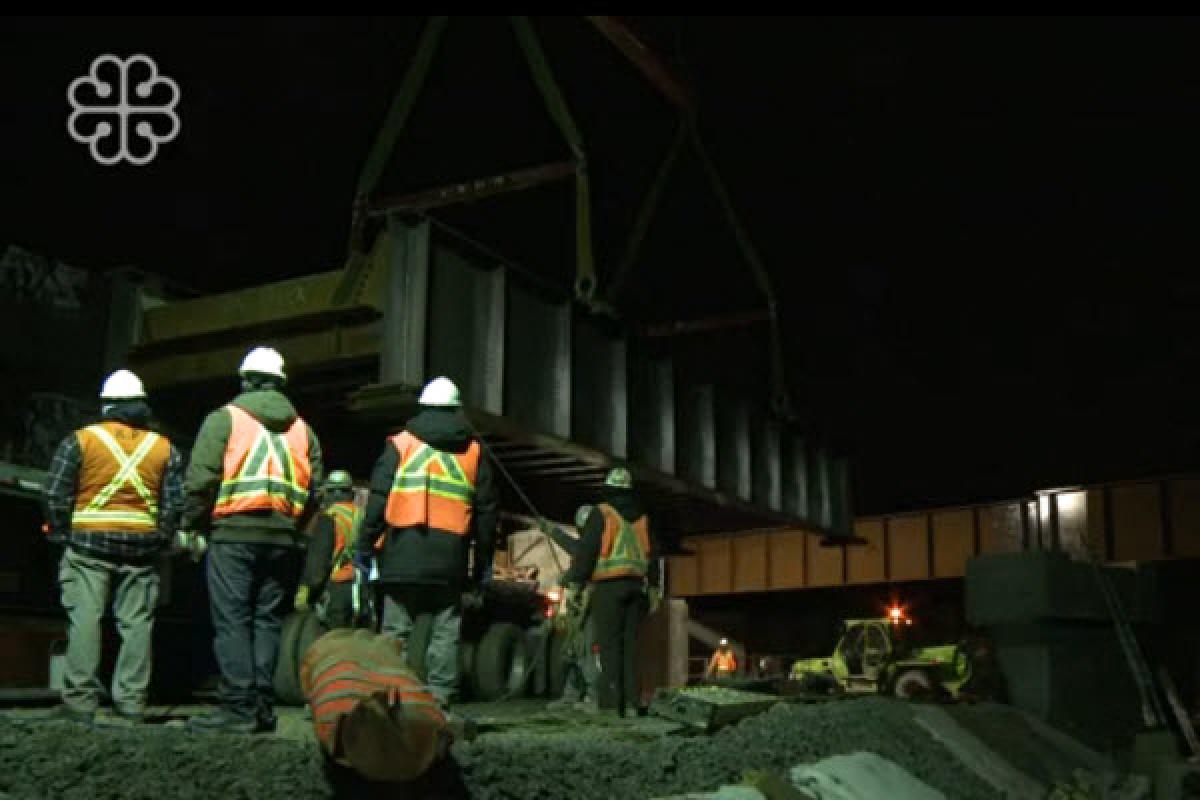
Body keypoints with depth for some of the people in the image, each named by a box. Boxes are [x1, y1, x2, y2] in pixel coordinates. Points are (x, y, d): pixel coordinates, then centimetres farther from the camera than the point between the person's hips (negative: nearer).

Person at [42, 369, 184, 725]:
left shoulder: (80, 440, 2)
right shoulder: (164, 447, 9)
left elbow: (56, 494, -2)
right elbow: (174, 503, 5)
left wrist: (63, 536, 6)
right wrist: (160, 542, 11)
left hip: (89, 543, -2)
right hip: (142, 547, 2)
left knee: (84, 620, 1)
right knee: (136, 623, 5)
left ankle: (80, 700, -1)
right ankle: (131, 702, 5)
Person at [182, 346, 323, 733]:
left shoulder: (224, 418, 1)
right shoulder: (301, 428, 16)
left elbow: (200, 479, -7)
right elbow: (315, 489, 12)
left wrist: (193, 525, 4)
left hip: (233, 533, -4)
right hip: (282, 538, 5)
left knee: (232, 620, -3)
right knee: (268, 620, 9)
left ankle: (238, 706, -7)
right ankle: (263, 707, 10)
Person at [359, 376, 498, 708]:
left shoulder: (400, 444, 7)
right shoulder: (474, 451, 13)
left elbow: (378, 497, 0)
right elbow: (486, 510, 12)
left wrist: (365, 544, 5)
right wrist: (483, 561, 17)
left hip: (403, 553, -1)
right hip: (450, 557, 1)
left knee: (396, 629, 4)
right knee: (446, 631, 6)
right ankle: (440, 696, 3)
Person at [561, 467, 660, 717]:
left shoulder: (601, 514, -3)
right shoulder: (642, 517, 15)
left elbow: (586, 550, -9)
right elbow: (652, 554, 18)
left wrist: (573, 583, -7)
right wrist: (653, 588, 24)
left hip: (609, 586, -5)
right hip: (636, 585, 5)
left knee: (610, 643, -5)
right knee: (631, 643, 7)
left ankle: (611, 700, -9)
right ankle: (632, 699, 6)